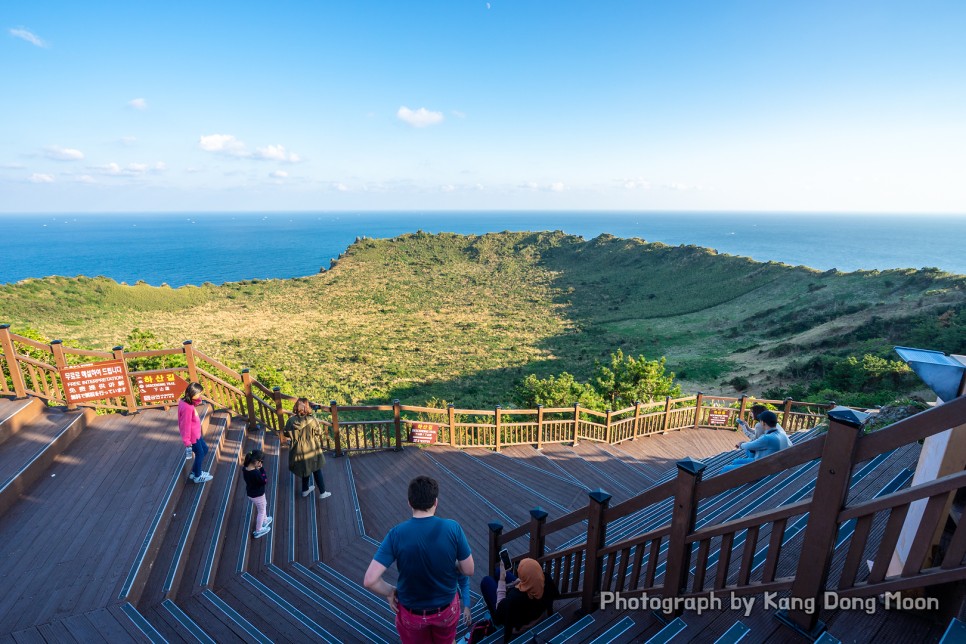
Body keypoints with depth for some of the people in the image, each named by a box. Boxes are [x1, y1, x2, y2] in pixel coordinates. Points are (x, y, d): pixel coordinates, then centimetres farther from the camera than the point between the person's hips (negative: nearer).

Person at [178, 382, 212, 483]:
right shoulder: (187, 407, -33)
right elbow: (186, 424, -26)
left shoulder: (186, 401, -4)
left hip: (196, 434, 10)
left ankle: (194, 472, 39)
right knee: (200, 454, 11)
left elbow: (197, 402, 20)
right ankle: (197, 476, 32)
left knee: (205, 449, 24)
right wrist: (187, 440, -20)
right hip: (192, 436, -10)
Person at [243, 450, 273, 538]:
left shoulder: (245, 469, -14)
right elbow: (265, 481, -25)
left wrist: (258, 470, -12)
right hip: (258, 496, -7)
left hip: (250, 494, 7)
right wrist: (262, 469, -26)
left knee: (260, 508, 33)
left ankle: (265, 520, 57)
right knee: (261, 511, 19)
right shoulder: (256, 473, -39)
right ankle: (258, 531, 38)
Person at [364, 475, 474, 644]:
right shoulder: (452, 528, -23)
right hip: (447, 608, 1)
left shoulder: (397, 534, -23)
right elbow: (469, 571, -13)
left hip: (412, 613, 0)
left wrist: (390, 592, -6)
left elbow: (370, 580, -24)